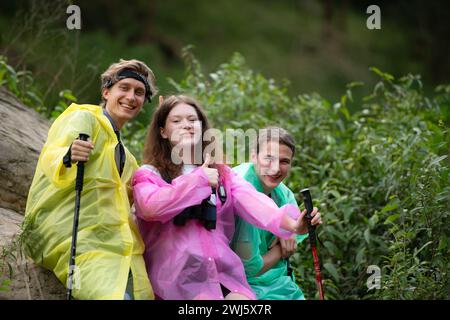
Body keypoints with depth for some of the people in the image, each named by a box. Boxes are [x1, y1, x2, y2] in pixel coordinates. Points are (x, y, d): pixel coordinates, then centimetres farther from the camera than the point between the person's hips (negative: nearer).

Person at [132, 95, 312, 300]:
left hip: (224, 273, 3)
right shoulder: (149, 175, 8)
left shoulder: (221, 174, 18)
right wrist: (199, 179, -8)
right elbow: (150, 207, -15)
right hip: (178, 278, -3)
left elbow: (251, 200, -2)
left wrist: (288, 221, -23)